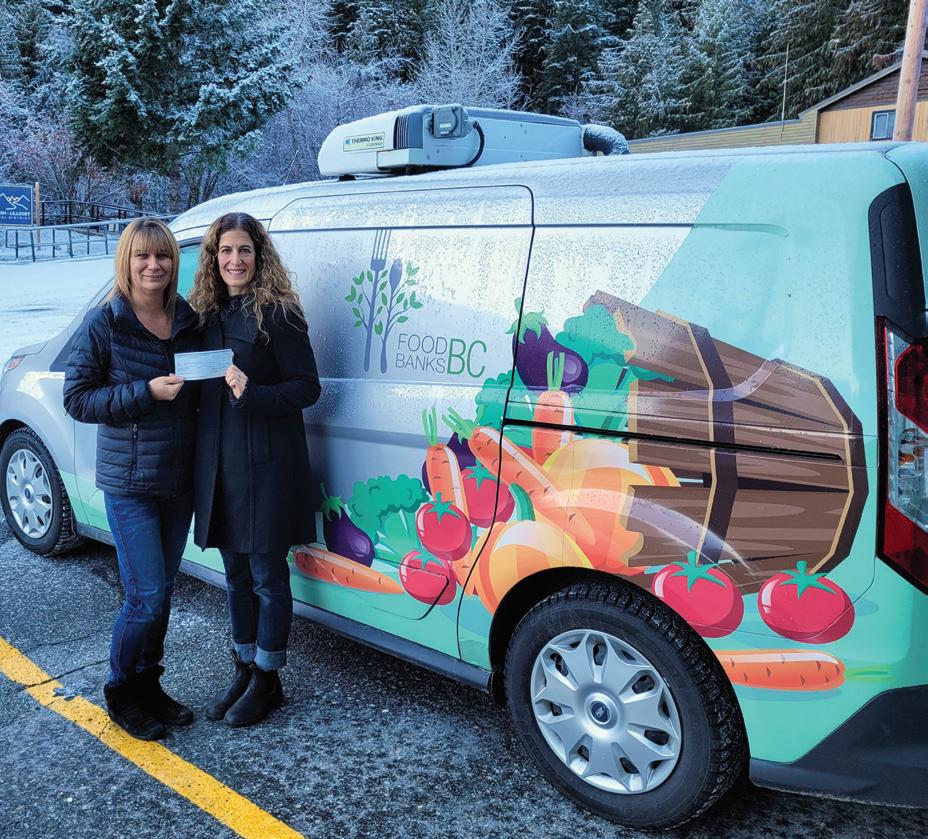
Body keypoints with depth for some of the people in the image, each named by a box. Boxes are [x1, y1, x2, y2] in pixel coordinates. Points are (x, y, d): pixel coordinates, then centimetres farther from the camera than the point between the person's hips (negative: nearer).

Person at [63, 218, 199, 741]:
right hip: (129, 482, -5)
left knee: (162, 592, 14)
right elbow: (77, 398, -10)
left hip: (180, 480, 5)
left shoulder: (189, 321, 5)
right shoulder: (105, 324, -8)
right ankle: (123, 695, 19)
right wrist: (146, 392, -19)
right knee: (148, 596, -4)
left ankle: (148, 688, 32)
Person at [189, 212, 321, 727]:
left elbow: (306, 387, -10)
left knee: (267, 577, 5)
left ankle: (266, 681, 21)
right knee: (236, 574, 17)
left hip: (266, 464, -6)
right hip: (218, 463, 6)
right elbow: (199, 385, 14)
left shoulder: (277, 313, -9)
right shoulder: (205, 314, 10)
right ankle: (244, 671, 32)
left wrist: (253, 393, -25)